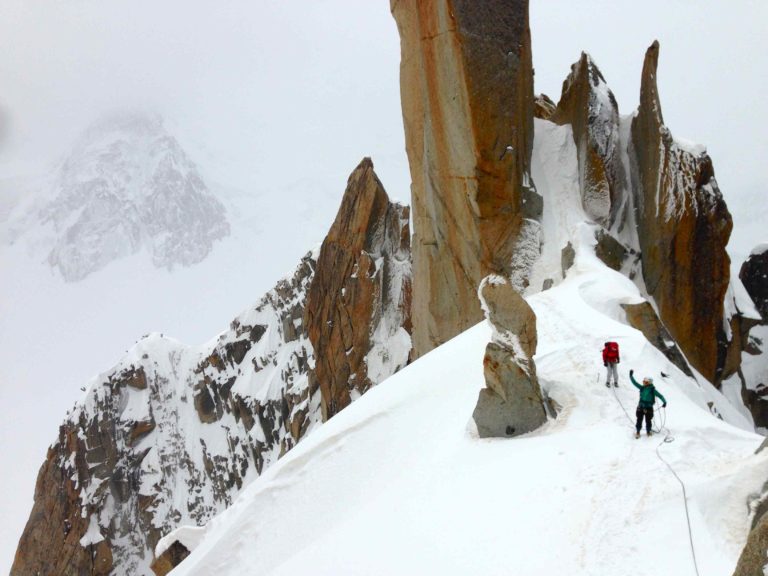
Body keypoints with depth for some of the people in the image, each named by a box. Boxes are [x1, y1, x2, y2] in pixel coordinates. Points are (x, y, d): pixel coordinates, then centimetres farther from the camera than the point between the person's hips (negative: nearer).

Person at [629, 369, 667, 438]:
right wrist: (631, 376, 1)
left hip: (649, 408, -3)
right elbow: (635, 383, 7)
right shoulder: (642, 388, 4)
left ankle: (648, 431, 28)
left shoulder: (653, 390, -7)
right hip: (641, 407, 3)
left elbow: (660, 396, -8)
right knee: (639, 420, 2)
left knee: (648, 421, 8)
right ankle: (637, 432, 11)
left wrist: (664, 402, -20)